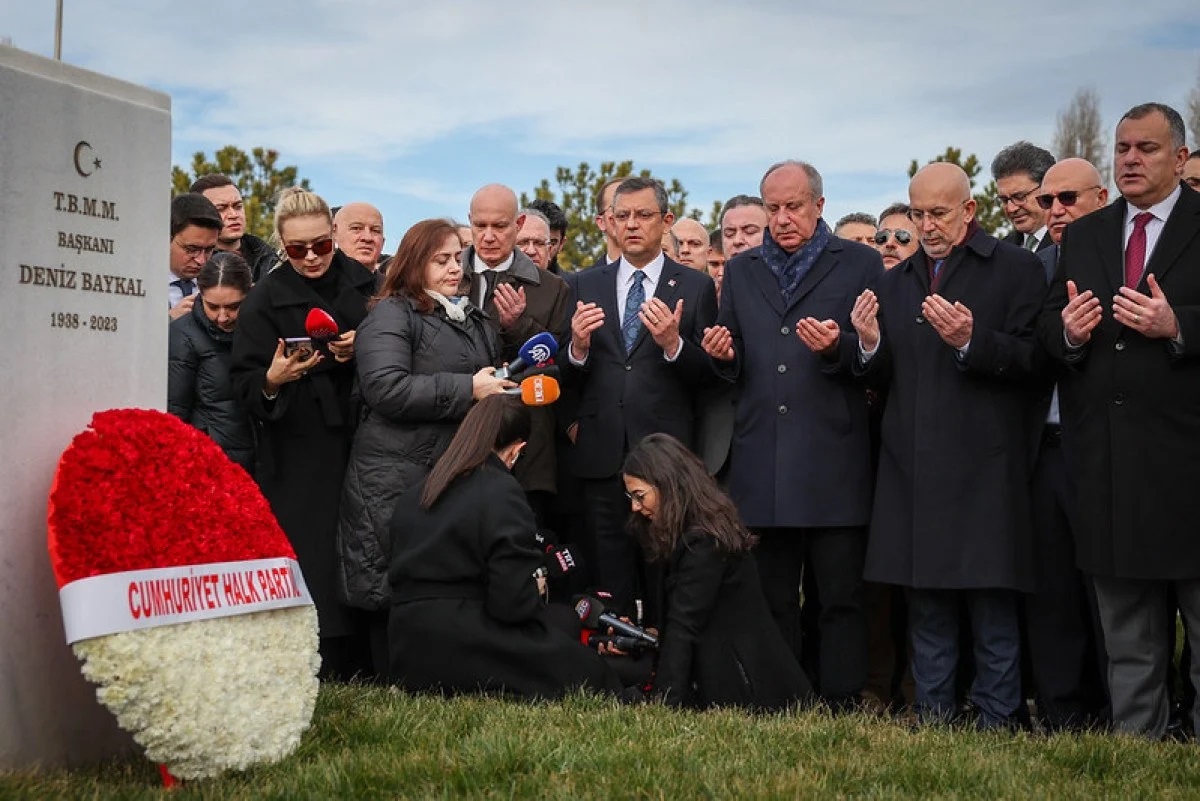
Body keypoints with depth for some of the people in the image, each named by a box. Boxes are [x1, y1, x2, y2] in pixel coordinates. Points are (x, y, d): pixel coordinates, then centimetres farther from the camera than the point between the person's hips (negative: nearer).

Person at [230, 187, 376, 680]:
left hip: (359, 446, 3)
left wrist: (364, 349, -8)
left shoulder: (363, 283, 7)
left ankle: (358, 664, 16)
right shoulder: (266, 299, 0)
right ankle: (318, 672, 3)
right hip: (297, 458, -2)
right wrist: (272, 380, -25)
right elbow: (244, 385, -4)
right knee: (310, 564, -6)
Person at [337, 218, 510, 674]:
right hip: (399, 485, -7)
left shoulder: (473, 320, 22)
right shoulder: (392, 314, -3)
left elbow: (493, 382, 37)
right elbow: (386, 388, -19)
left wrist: (508, 388, 13)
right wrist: (468, 389, -18)